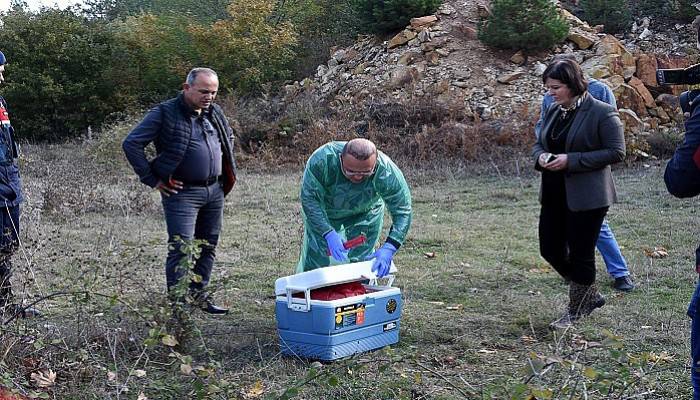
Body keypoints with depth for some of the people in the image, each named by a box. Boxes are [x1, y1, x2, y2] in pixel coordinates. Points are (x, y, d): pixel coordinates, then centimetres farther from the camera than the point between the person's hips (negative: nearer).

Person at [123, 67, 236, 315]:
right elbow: (131, 144, -13)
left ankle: (199, 295, 27)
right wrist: (152, 180, -13)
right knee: (181, 248, -9)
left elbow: (229, 137, 30)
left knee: (208, 247, 14)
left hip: (215, 190, 7)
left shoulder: (215, 113, 10)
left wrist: (226, 169, 18)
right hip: (182, 192, -7)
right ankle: (177, 302, -3)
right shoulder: (165, 113, -11)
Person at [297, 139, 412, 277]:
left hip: (365, 214, 1)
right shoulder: (322, 160, -39)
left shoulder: (388, 173, -36)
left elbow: (403, 212, -31)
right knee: (315, 257, -1)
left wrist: (388, 249, -44)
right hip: (324, 210, 0)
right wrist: (329, 234, -43)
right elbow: (310, 199, -32)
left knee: (361, 258, -3)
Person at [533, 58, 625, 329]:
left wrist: (571, 160, -21)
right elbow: (539, 143, 19)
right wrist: (541, 157, -6)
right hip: (554, 194, 8)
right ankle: (590, 296, 31)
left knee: (580, 255, 2)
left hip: (586, 197, -8)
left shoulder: (603, 113, -12)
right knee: (550, 250, 11)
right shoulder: (554, 111, 9)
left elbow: (616, 152, -14)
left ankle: (576, 311, 21)